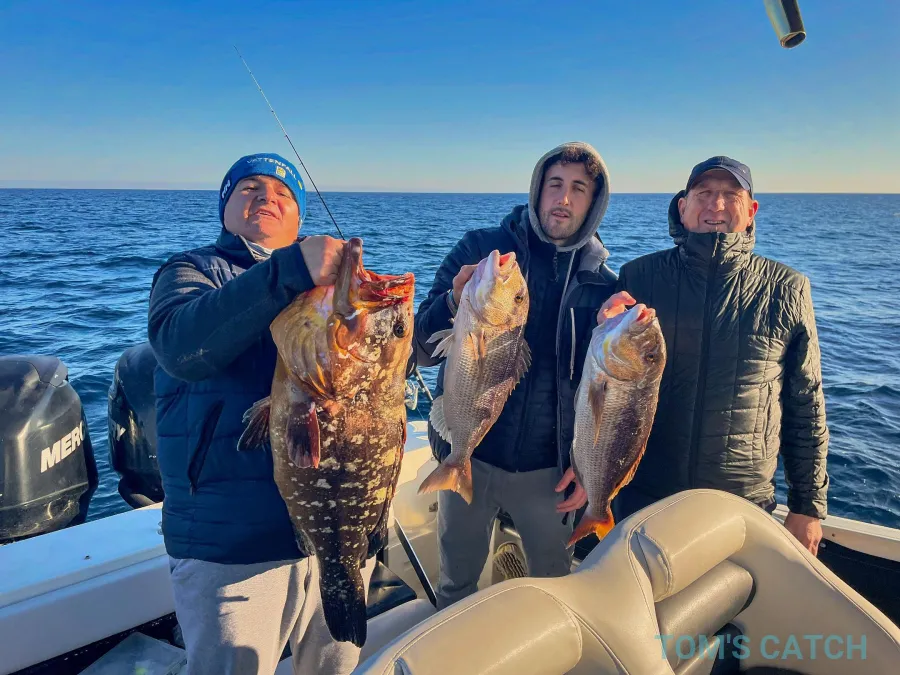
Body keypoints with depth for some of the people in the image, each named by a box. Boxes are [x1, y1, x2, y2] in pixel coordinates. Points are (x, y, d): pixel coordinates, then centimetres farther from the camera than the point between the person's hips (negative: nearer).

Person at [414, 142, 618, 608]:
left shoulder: (602, 284, 0)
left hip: (547, 469, 1)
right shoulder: (479, 248, -4)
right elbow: (423, 351, -7)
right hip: (467, 455, 0)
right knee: (456, 587, 16)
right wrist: (454, 303, -26)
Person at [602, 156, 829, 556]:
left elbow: (806, 407, 3)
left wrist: (808, 506, 4)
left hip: (744, 504, 0)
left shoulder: (786, 289, -2)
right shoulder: (640, 276, -3)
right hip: (641, 498, 1)